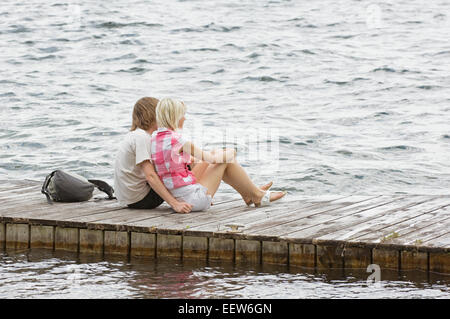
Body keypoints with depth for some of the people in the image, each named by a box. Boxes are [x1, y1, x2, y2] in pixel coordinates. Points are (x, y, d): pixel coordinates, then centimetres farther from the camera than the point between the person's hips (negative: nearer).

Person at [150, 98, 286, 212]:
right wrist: (229, 153, 10)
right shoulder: (177, 140, -20)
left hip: (176, 197, 9)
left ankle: (248, 193, 32)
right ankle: (258, 196, 21)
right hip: (194, 199, -9)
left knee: (215, 154, 21)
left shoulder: (155, 137, 5)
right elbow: (210, 158, -9)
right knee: (226, 160, 6)